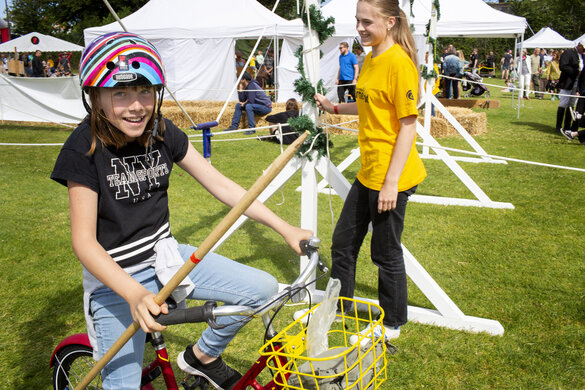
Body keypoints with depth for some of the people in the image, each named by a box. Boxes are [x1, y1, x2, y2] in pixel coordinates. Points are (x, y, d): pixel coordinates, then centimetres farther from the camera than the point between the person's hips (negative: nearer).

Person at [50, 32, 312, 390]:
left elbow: (220, 185, -3)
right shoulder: (85, 149, -19)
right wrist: (135, 294, -35)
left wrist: (285, 228, -7)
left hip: (164, 256, 5)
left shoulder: (162, 132, -5)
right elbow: (84, 241, -20)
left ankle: (202, 356, 18)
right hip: (115, 278, -4)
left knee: (263, 289, -5)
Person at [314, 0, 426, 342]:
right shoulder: (370, 60, 11)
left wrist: (391, 182, -21)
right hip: (367, 173, 9)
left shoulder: (399, 63, -16)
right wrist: (335, 108, 16)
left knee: (386, 254, 7)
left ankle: (392, 325, 28)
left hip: (390, 178, -9)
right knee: (343, 242, 17)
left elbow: (408, 125, -19)